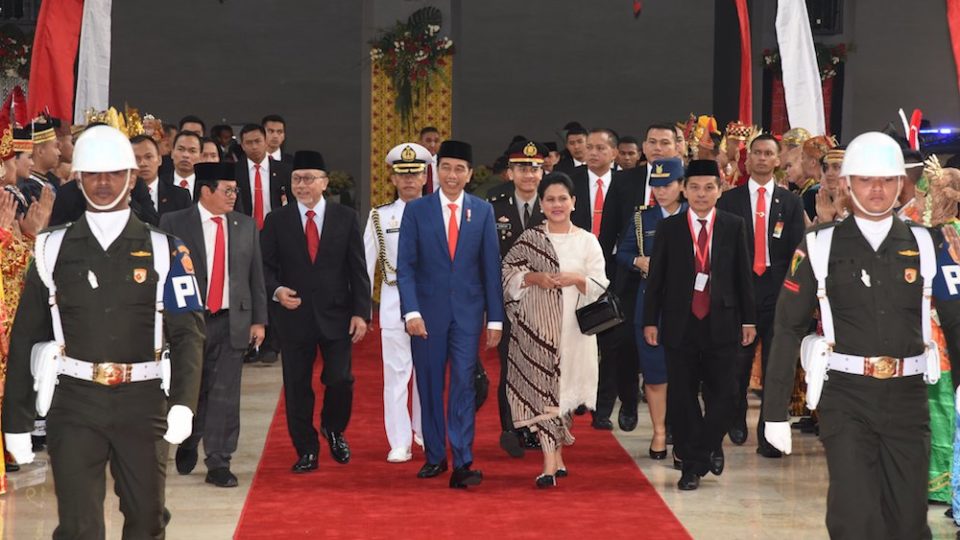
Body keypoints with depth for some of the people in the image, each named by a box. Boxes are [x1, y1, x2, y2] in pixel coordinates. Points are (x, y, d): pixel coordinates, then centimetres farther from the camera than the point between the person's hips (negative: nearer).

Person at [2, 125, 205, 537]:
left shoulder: (164, 249, 2)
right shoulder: (54, 248, 4)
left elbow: (189, 333, -2)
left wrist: (183, 403, -18)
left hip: (143, 400, 1)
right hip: (75, 403, 0)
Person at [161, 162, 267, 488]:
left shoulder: (246, 226, 10)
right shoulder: (174, 224, -1)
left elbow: (256, 276, 11)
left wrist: (259, 320, 6)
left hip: (233, 322, 2)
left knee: (225, 395, 0)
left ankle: (218, 464, 6)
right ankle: (187, 446, 32)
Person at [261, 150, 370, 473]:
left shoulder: (346, 218, 4)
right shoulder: (276, 221, 4)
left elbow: (358, 270, 2)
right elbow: (265, 266, 5)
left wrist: (360, 312, -4)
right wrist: (276, 291, -15)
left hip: (336, 315, 0)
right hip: (293, 314, 0)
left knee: (340, 380, -5)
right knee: (297, 386, 4)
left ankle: (333, 430, 24)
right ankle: (307, 451, 16)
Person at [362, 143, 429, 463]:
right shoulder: (380, 217, 4)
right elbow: (366, 264, 6)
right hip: (394, 300, 0)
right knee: (396, 371, -1)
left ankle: (425, 431, 27)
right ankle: (400, 444, 4)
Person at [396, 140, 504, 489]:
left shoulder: (482, 211, 5)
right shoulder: (416, 210, 2)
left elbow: (491, 266, 5)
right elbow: (405, 266, -2)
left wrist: (495, 318, 2)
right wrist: (411, 311, -13)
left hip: (467, 310, 0)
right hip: (428, 310, 0)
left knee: (464, 384, -6)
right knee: (429, 385, 7)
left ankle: (462, 464, -7)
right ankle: (435, 456, 19)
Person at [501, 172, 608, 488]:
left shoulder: (587, 241, 6)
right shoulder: (529, 238, 6)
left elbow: (600, 286, 3)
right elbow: (506, 273, 3)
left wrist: (578, 279, -16)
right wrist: (533, 278, -12)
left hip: (573, 326, 1)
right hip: (536, 325, -1)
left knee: (564, 388, 7)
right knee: (542, 389, -7)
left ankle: (555, 453, 27)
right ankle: (552, 463, -7)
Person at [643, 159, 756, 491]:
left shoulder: (734, 227, 5)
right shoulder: (668, 229, 4)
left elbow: (743, 275, 6)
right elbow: (656, 279, 5)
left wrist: (748, 320, 4)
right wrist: (650, 321, 0)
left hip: (722, 323, 0)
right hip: (680, 324, 0)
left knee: (724, 393, -2)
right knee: (682, 396, 3)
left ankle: (701, 453, 19)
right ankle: (692, 464, 14)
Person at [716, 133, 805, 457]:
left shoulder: (791, 203, 8)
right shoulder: (729, 200, 6)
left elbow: (797, 250, 4)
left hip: (777, 292, 0)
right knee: (738, 364, 8)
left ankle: (769, 436, 2)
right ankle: (737, 420, 30)